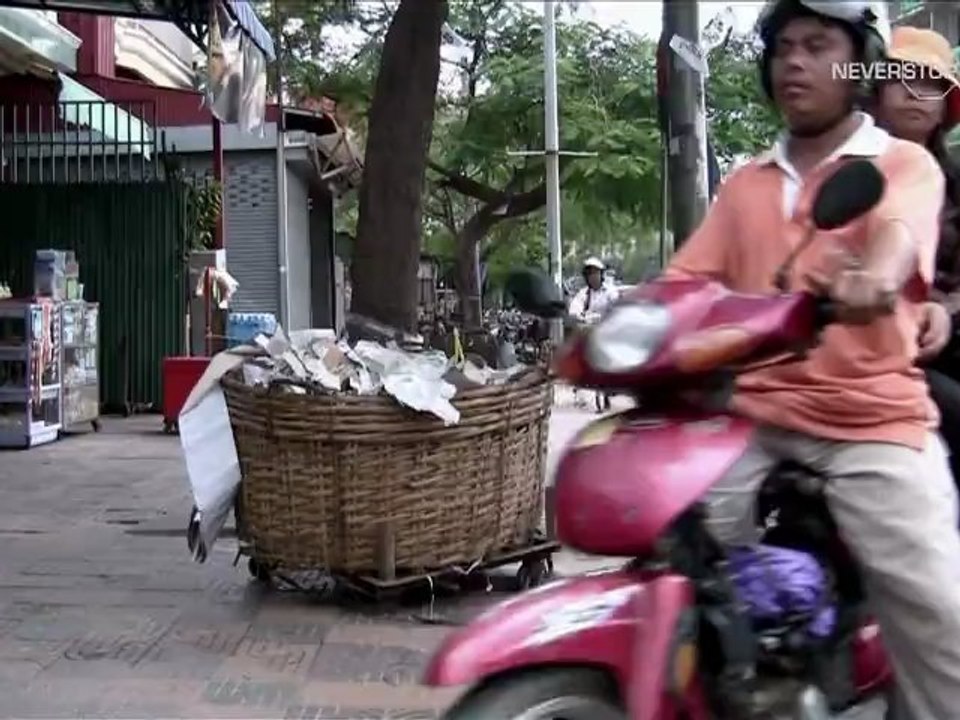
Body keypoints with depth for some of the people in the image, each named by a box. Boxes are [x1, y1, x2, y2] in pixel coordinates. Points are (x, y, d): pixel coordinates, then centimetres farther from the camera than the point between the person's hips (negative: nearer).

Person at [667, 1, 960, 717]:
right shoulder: (746, 182, 23)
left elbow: (897, 231, -18)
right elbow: (685, 280, 13)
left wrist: (873, 277, -42)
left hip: (872, 421, -3)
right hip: (750, 412, 4)